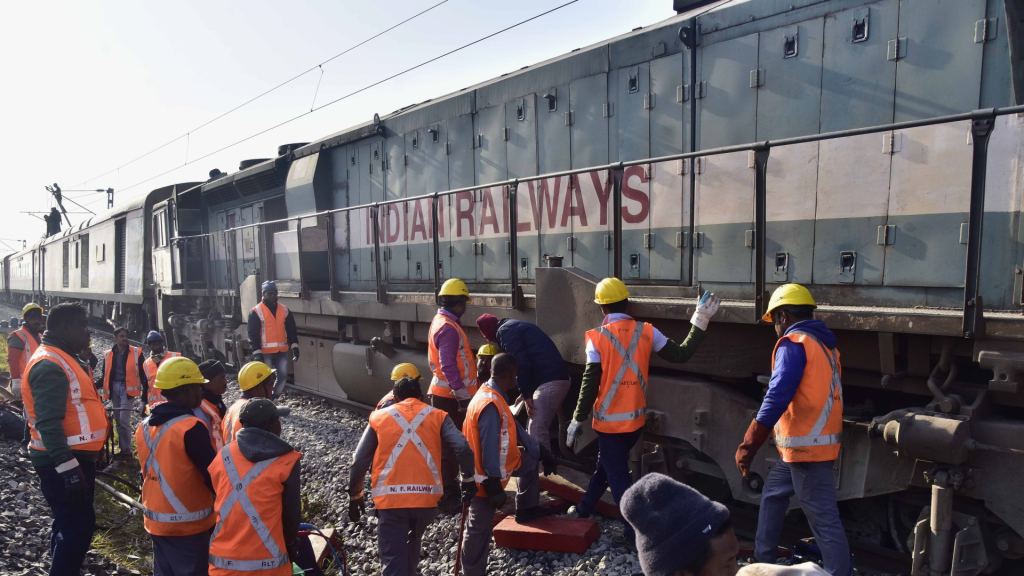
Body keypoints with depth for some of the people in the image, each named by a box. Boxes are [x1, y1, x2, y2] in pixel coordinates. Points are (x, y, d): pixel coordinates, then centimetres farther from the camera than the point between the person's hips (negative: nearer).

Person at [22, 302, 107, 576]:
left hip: (75, 457, 11)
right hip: (62, 462, -11)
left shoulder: (63, 359, 14)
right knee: (77, 526, -7)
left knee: (69, 524, 19)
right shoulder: (50, 365, -19)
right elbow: (48, 423, -26)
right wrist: (67, 468, -28)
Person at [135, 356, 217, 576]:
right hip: (187, 524, -7)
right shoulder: (191, 428, -21)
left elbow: (149, 472, 13)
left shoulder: (144, 426, 4)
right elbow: (213, 475, -18)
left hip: (156, 521, 8)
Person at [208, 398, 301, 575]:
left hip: (222, 562, 4)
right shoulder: (286, 461, -10)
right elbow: (291, 514, -2)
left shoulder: (222, 457, 2)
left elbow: (221, 505, 11)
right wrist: (291, 550, 14)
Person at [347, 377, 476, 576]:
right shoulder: (437, 416, 9)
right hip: (427, 496, 2)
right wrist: (469, 480, 9)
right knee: (413, 540, 29)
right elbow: (463, 448, -4)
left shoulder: (378, 417, 10)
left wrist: (355, 495, 18)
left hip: (390, 498, -2)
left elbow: (359, 461, 7)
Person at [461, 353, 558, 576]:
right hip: (486, 476, -10)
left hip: (500, 463, 10)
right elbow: (490, 448, -30)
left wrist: (540, 451, 15)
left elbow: (514, 428, 11)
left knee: (529, 461, 27)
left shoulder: (496, 396, 2)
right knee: (480, 529, 0)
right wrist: (494, 486, -25)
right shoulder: (490, 404, -31)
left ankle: (526, 509, 38)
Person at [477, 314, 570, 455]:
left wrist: (526, 394, -10)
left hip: (549, 382, -10)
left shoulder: (505, 331, -1)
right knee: (541, 429, 17)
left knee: (536, 432, -9)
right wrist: (526, 392, 27)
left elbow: (521, 363, -13)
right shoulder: (517, 326, 29)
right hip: (558, 379, 10)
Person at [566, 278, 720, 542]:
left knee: (617, 474, 7)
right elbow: (680, 354, -3)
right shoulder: (646, 331, -6)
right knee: (606, 464, 23)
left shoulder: (598, 337, -15)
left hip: (610, 421, -5)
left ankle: (635, 531, 8)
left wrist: (577, 421, -6)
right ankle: (584, 509, 40)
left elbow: (590, 385, -15)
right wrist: (699, 323, 5)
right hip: (636, 419, 5)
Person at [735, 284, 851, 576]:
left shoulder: (793, 344, -12)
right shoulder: (826, 345, 15)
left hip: (806, 447, -10)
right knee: (772, 493, 21)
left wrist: (748, 446, -24)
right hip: (819, 442, 10)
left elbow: (777, 397, -23)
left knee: (824, 519, -7)